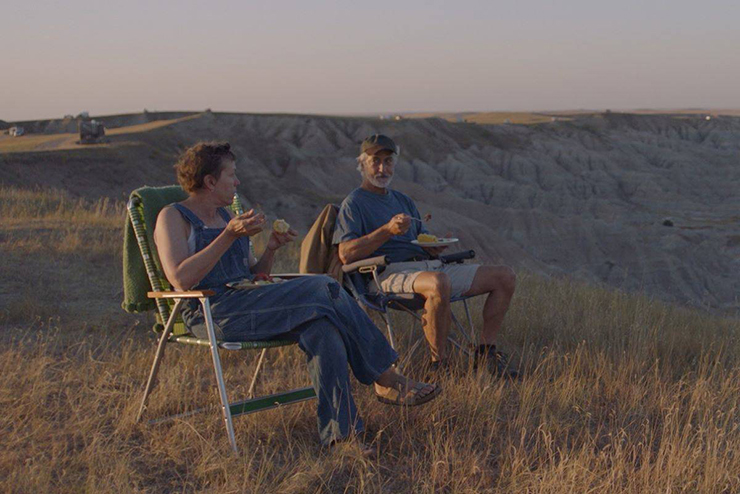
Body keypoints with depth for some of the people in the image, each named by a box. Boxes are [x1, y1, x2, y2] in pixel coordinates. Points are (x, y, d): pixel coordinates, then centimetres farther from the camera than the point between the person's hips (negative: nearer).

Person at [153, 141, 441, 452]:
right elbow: (181, 280, -16)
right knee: (324, 289, -23)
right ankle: (386, 381, -15)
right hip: (212, 314, -8)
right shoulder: (173, 218, 1)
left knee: (321, 328, -25)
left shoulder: (225, 216, 24)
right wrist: (230, 236, -18)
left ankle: (340, 432, -30)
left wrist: (271, 249, 4)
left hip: (246, 304, 8)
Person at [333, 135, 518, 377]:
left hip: (430, 267, 8)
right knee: (439, 283, -43)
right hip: (391, 273, -8)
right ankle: (438, 364, -29)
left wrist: (435, 246, 0)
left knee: (505, 276, -1)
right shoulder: (354, 203, 4)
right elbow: (346, 254, -11)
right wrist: (388, 230, -19)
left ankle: (485, 352, 1)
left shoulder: (403, 200, 27)